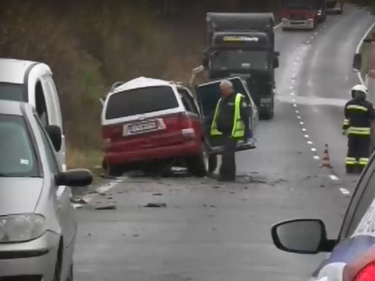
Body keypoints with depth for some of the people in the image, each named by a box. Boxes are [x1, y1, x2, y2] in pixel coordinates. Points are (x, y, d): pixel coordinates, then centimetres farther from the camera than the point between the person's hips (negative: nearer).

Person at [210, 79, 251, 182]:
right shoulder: (221, 100, 17)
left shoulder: (239, 99, -8)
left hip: (233, 132, -9)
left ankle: (226, 174, -12)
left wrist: (246, 133, -17)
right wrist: (214, 129, 15)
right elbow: (217, 116, 22)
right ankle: (230, 175, 22)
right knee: (229, 154, 15)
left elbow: (246, 116, -13)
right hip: (224, 132, 9)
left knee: (227, 153, -13)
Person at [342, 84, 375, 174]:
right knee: (364, 151, -1)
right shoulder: (367, 105, -13)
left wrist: (345, 128, 17)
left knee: (352, 150, 11)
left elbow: (347, 118, 10)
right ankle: (361, 169, -7)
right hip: (364, 132, -5)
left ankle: (350, 168, 8)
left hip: (352, 131, 5)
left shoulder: (349, 104, 3)